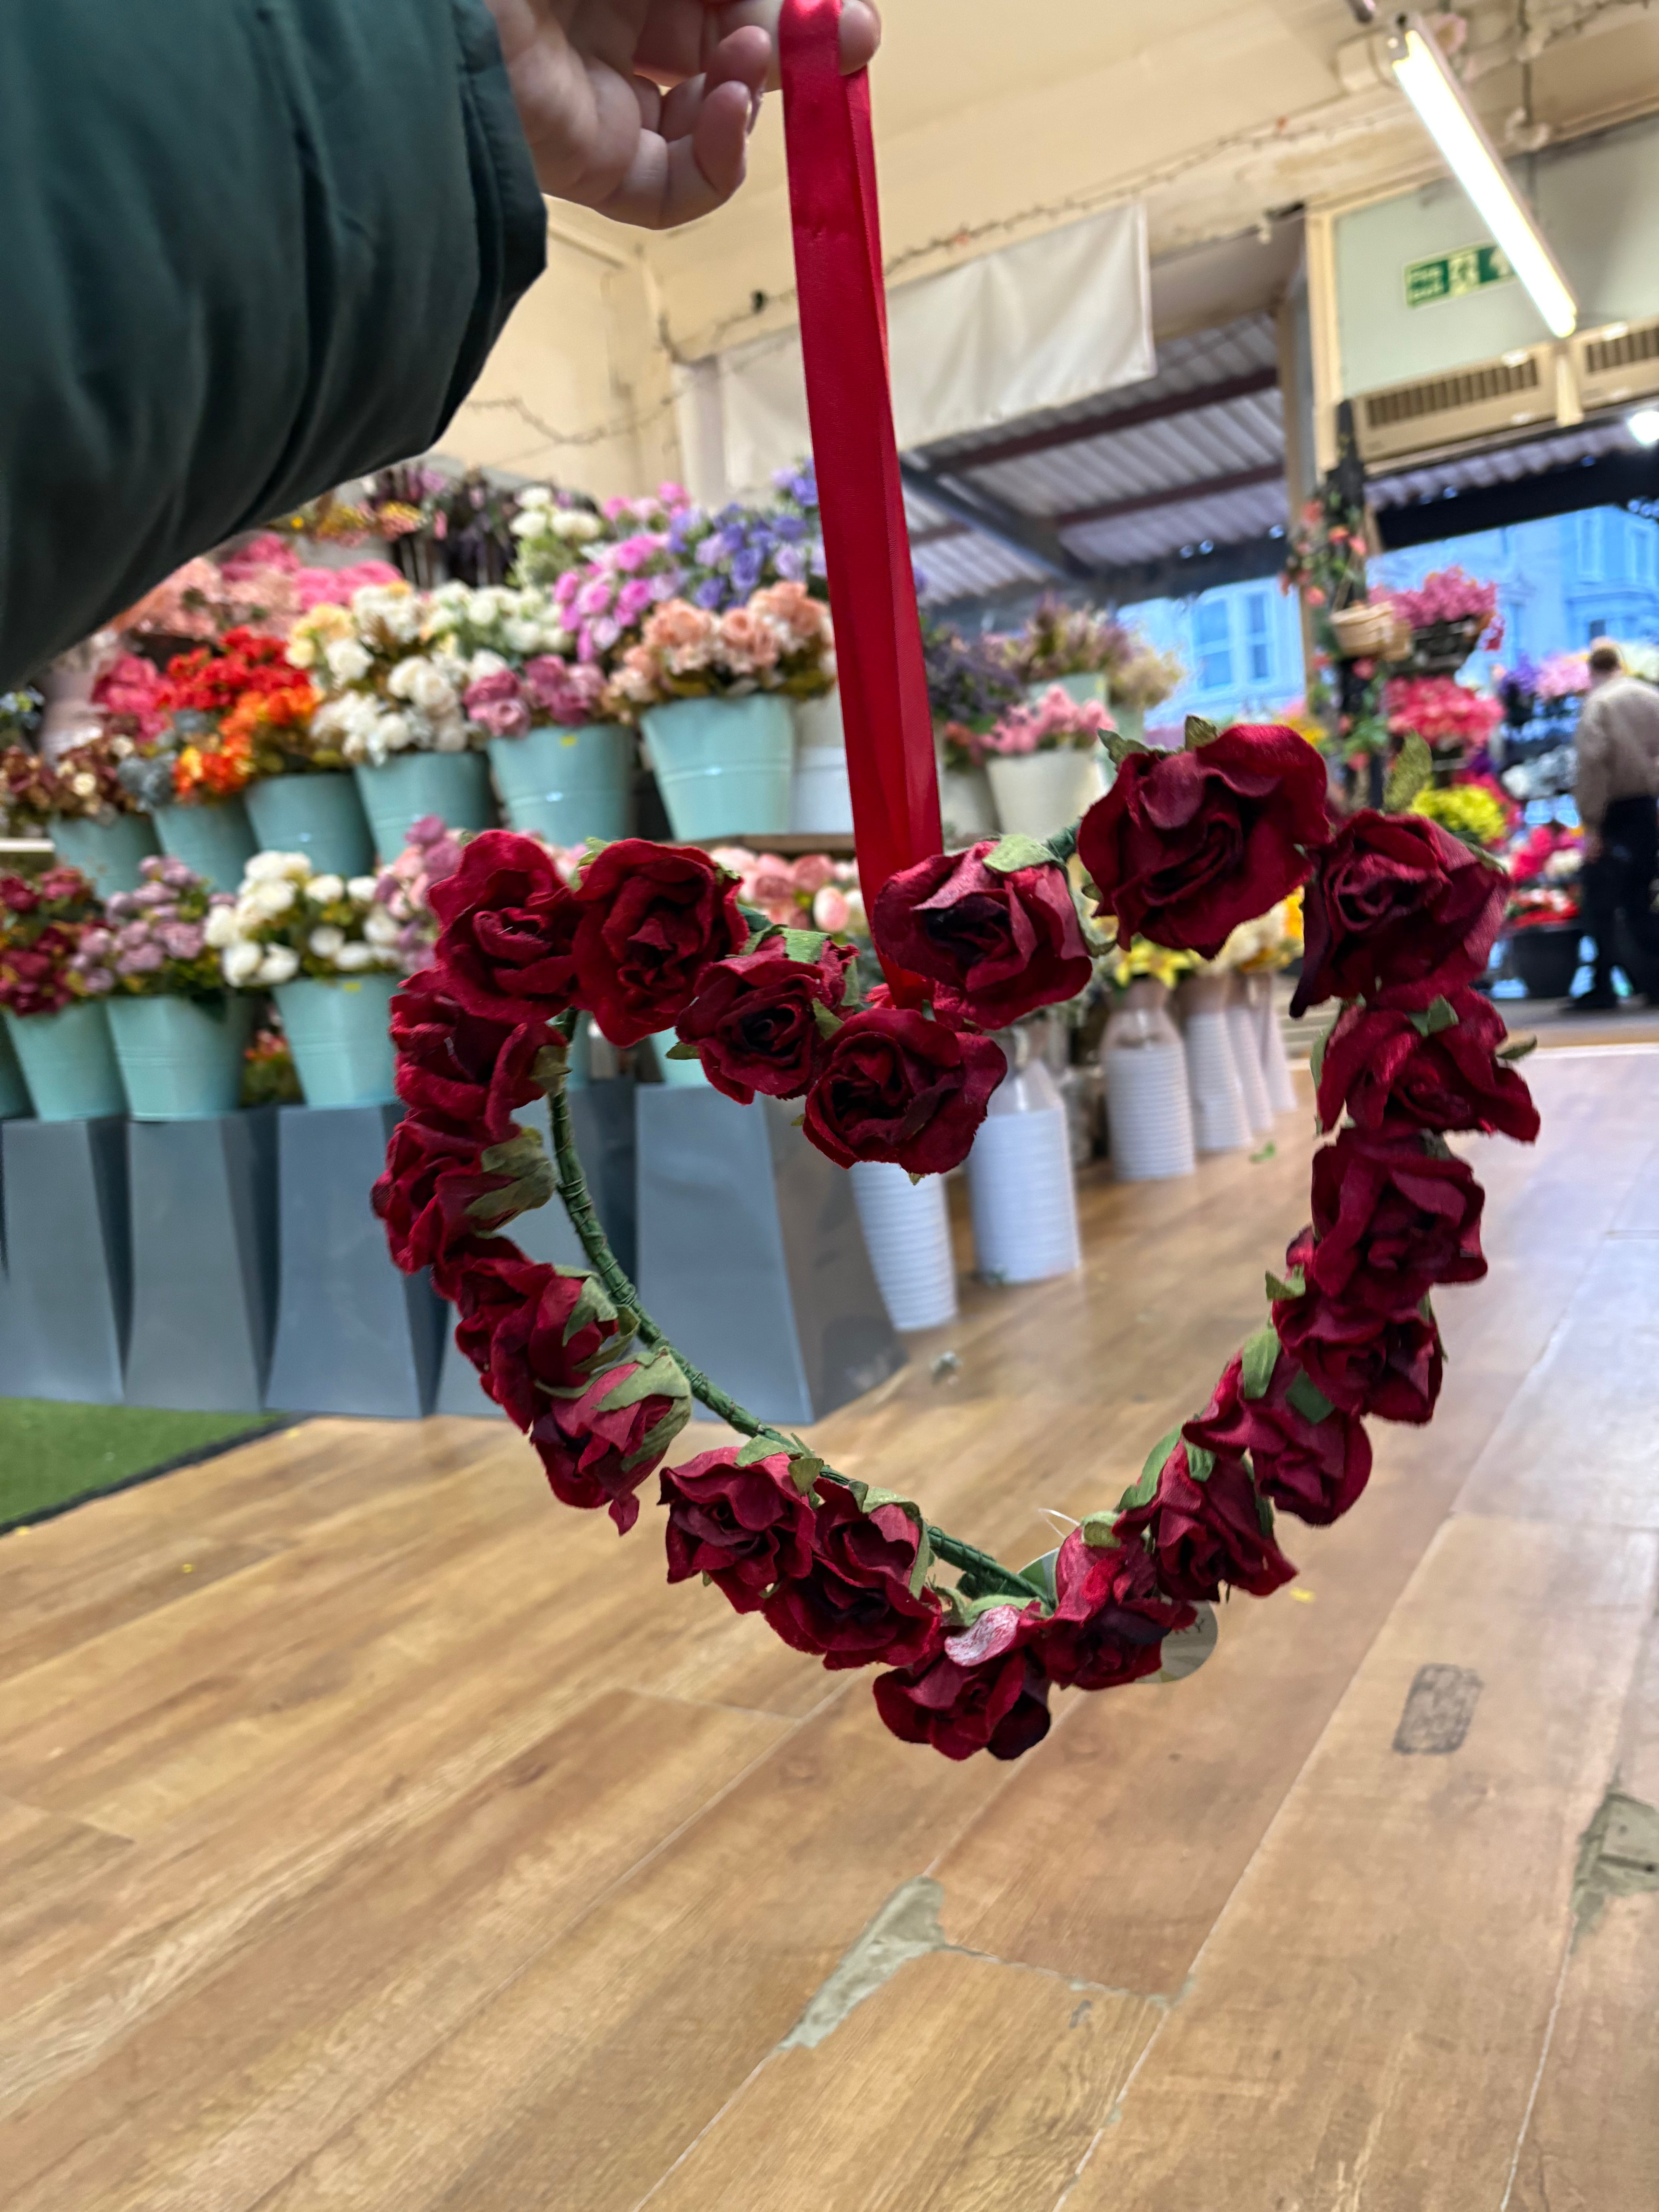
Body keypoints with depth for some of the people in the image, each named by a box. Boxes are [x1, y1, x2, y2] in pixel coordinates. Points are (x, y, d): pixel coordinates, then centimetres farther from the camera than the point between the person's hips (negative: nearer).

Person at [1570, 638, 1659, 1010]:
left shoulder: (1598, 703, -7)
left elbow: (1593, 764, -18)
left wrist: (1591, 824, -17)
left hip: (1615, 812, -6)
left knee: (1601, 903, -2)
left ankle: (1603, 988, -3)